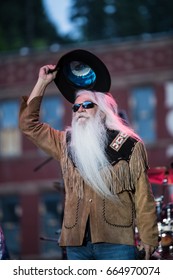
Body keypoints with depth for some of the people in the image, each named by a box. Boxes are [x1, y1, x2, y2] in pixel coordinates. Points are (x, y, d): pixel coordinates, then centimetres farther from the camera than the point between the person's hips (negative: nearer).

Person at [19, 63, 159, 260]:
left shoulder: (129, 145, 4)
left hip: (116, 242, -4)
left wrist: (148, 238, -2)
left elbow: (143, 197, 3)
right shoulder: (66, 144, 16)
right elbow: (28, 124, 17)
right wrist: (42, 82, 15)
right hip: (76, 243, 4)